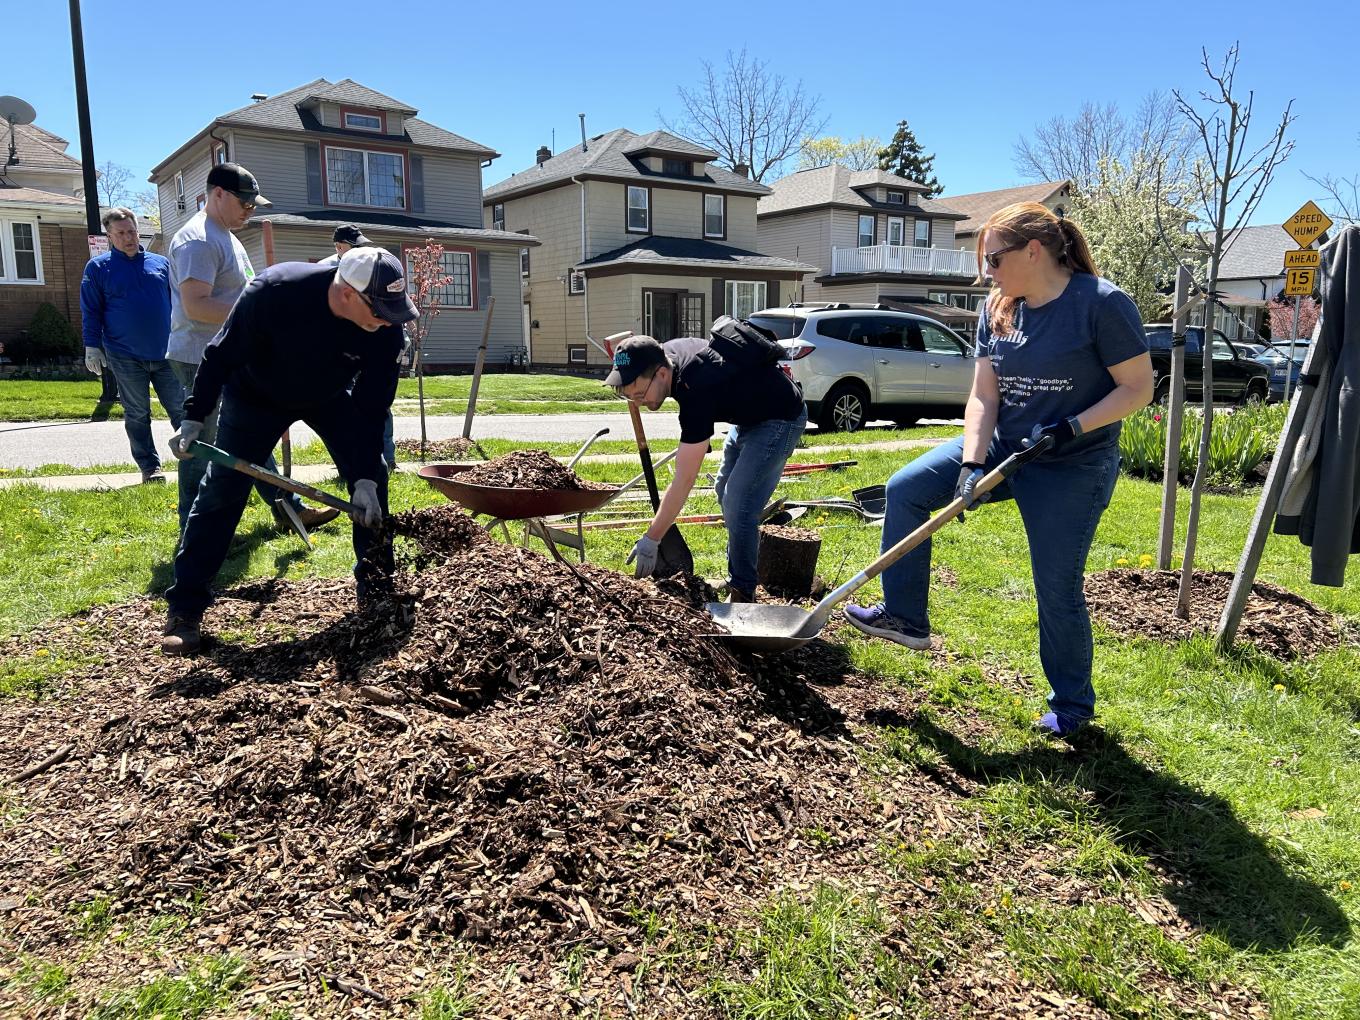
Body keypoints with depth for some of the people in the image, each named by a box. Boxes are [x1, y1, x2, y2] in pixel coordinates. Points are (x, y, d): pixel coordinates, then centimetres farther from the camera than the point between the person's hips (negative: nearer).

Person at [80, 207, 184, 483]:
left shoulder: (160, 263, 9)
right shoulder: (97, 267, 3)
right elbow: (90, 312, 3)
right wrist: (92, 347, -4)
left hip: (165, 354, 2)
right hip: (126, 357, -1)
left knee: (181, 409, 3)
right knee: (137, 415, 5)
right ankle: (150, 468, 11)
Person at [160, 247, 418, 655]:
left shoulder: (386, 327, -29)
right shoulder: (272, 291, -38)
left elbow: (372, 407, -22)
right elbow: (222, 356, -22)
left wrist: (365, 478, -25)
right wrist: (194, 418, -20)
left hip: (331, 396, 3)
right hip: (257, 395, -3)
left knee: (372, 479, -6)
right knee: (222, 491, -7)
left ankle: (377, 587, 8)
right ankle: (184, 609, 1)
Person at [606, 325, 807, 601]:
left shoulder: (697, 391, -38)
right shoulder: (664, 354, -14)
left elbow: (684, 480, -35)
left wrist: (650, 541, -31)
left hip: (779, 419, -10)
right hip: (748, 412, 10)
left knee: (738, 506, -17)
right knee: (725, 492, 17)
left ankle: (742, 595, -2)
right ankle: (736, 577, 30)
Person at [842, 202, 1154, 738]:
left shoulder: (1102, 303, -16)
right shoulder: (998, 309, 1)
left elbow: (1139, 387, -13)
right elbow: (983, 396, -3)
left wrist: (1073, 426, -25)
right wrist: (971, 464, -15)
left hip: (1072, 469, -6)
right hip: (1002, 448, 6)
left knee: (1057, 588, 0)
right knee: (906, 489, -4)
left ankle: (1072, 704, 23)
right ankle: (904, 615, 7)